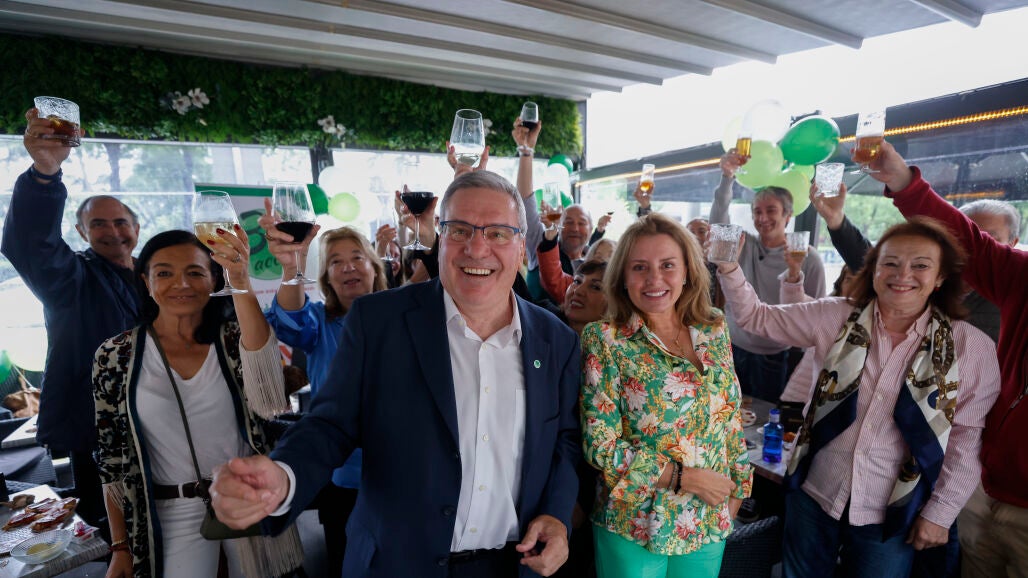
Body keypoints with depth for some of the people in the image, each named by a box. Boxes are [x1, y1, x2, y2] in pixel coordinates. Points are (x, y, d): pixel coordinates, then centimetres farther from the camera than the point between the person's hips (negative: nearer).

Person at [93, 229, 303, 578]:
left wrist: (241, 285, -34)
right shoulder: (114, 356, -5)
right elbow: (111, 457, 2)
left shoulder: (235, 337, -8)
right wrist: (120, 547, 3)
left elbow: (268, 402, -29)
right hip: (173, 516, 0)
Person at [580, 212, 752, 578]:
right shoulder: (604, 341, -15)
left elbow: (731, 414, 8)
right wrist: (685, 477, -17)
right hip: (634, 526, -4)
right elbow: (601, 446, -16)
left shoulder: (713, 329, -2)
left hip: (710, 521, 4)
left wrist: (735, 488, 9)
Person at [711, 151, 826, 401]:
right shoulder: (745, 246, 1)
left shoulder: (808, 259, -5)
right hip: (732, 348, 2)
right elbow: (718, 220, -15)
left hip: (773, 358, -2)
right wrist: (727, 178, -25)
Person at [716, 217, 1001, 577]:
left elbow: (965, 439, -3)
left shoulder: (972, 348, -8)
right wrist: (729, 268, -22)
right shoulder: (836, 317, -7)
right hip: (815, 494, 1)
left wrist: (940, 512, -2)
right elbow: (755, 317, -7)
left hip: (891, 515, -1)